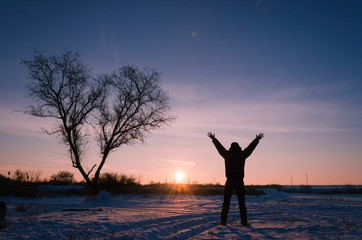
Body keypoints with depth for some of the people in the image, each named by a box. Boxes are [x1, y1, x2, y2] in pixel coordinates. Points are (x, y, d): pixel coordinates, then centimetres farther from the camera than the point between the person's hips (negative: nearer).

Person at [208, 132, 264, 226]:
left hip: (229, 182, 0)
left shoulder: (227, 154, 1)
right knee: (241, 202, 8)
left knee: (226, 202, 6)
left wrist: (213, 138, 28)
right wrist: (257, 139, 27)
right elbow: (251, 147, 13)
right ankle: (244, 221, 7)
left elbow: (219, 146, 14)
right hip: (239, 182, 0)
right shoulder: (242, 155, 0)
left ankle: (223, 221, 4)